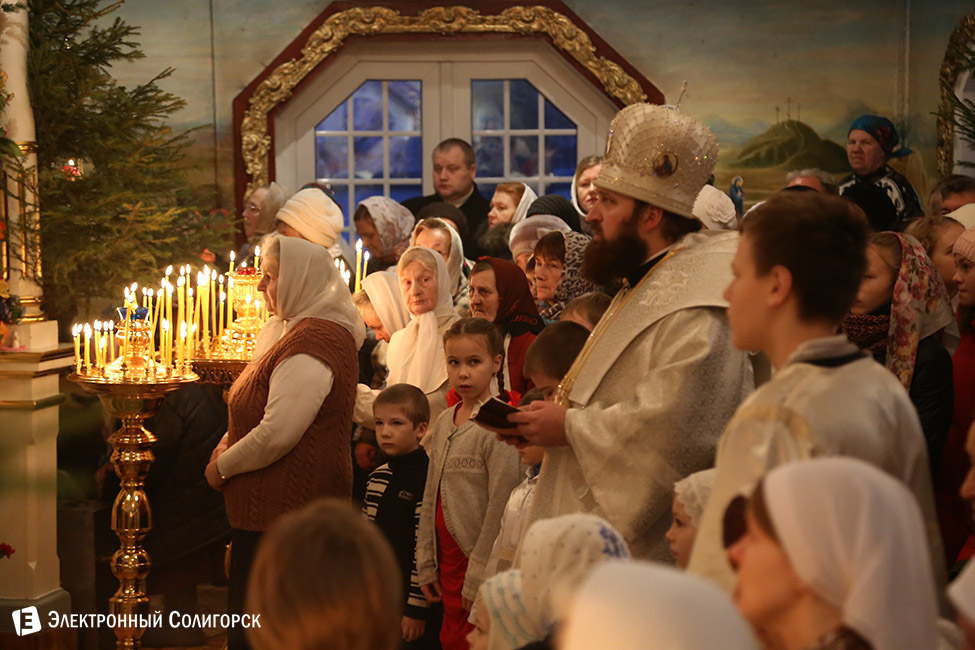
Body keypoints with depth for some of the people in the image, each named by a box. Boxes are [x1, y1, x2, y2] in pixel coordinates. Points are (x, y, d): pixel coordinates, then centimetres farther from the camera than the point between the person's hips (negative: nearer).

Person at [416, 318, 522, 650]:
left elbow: (500, 506, -16)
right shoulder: (443, 423, 10)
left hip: (479, 558, -7)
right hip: (448, 556, 7)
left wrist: (479, 577, -16)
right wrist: (426, 563, 11)